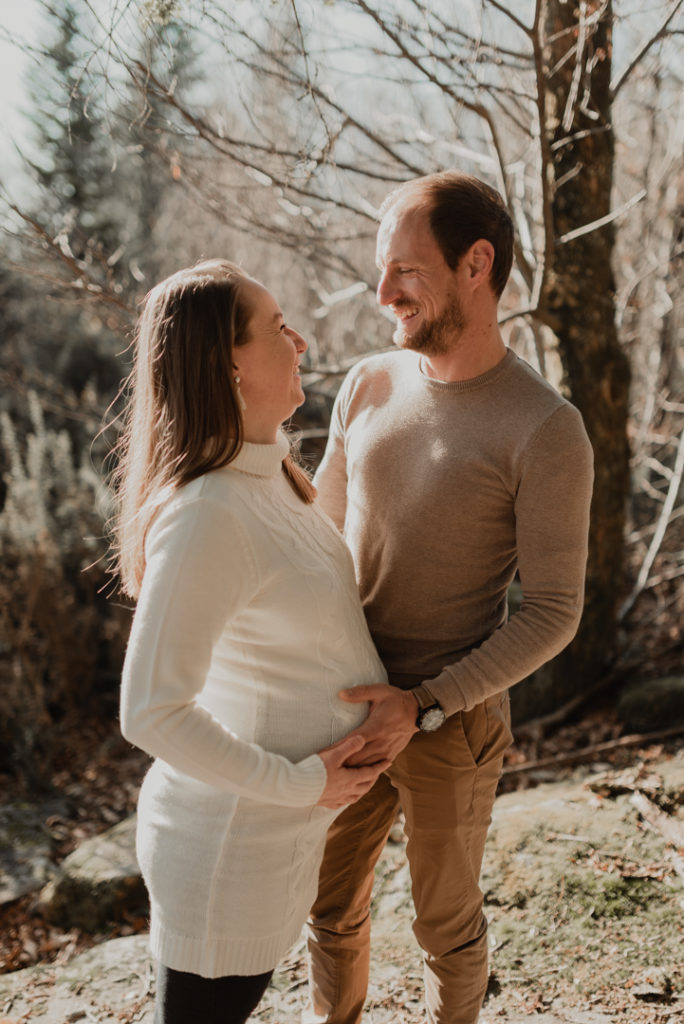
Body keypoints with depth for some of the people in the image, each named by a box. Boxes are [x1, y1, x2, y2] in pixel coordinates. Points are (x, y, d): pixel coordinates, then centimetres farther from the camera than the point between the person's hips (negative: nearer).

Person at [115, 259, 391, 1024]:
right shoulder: (205, 516, -30)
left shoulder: (269, 474, 0)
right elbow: (151, 714, -31)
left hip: (267, 820, 9)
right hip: (230, 843, -9)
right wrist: (298, 785, -21)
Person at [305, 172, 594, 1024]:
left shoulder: (546, 431, -19)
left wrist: (423, 705, -23)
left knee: (445, 923, 17)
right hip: (351, 710, 5)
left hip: (454, 723, -5)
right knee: (331, 906, 21)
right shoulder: (368, 386, -2)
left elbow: (553, 613, -16)